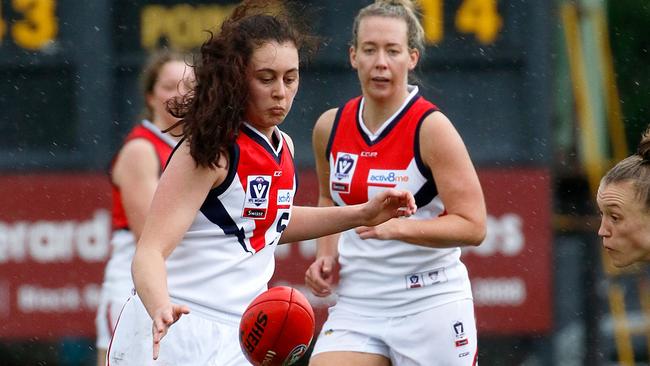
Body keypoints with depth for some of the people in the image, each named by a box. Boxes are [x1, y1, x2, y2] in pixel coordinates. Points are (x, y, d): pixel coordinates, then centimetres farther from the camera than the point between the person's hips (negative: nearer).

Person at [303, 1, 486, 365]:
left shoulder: (431, 128, -12)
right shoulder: (330, 127, 4)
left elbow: (472, 226, -15)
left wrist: (397, 227, -27)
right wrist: (327, 254, 7)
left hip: (430, 305, -4)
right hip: (356, 305, 4)